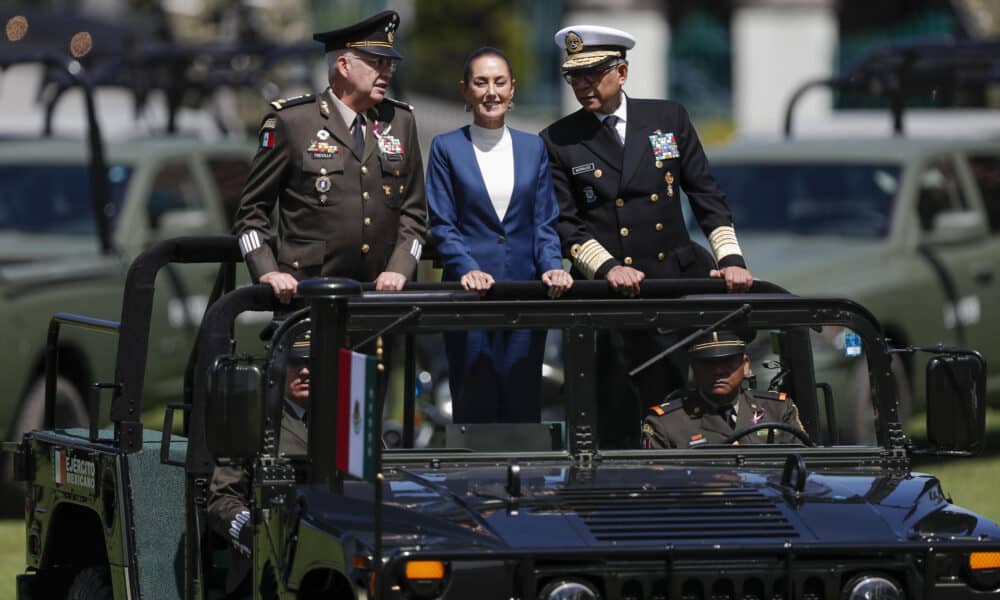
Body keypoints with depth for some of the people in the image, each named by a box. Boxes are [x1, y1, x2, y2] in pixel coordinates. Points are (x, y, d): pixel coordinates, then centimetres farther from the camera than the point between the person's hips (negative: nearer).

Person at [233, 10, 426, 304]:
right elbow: (252, 211, 5)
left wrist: (398, 269, -2)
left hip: (380, 292, 3)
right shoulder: (290, 120, 1)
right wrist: (266, 272, -9)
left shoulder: (401, 121, 14)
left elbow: (413, 213, 15)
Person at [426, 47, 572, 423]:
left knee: (523, 406, 2)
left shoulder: (533, 148, 12)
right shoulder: (446, 149, 4)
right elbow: (442, 224, -1)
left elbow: (545, 222, 10)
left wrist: (551, 266, -8)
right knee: (475, 406, -3)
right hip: (471, 291, -3)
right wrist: (467, 269, -16)